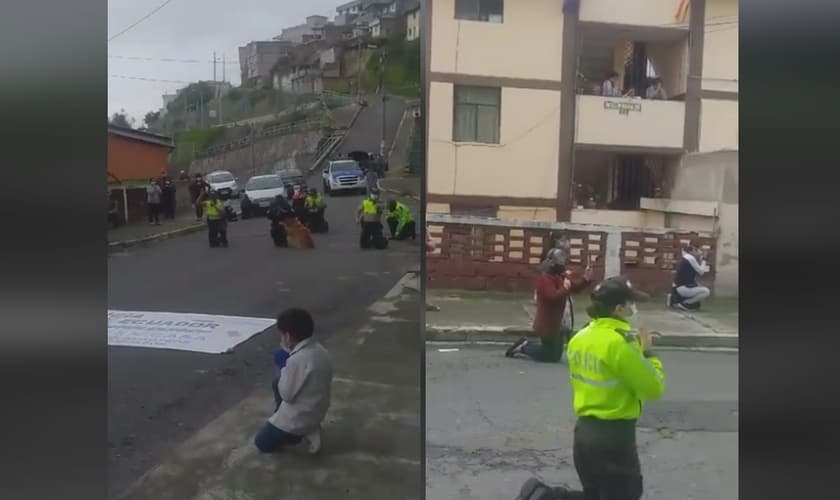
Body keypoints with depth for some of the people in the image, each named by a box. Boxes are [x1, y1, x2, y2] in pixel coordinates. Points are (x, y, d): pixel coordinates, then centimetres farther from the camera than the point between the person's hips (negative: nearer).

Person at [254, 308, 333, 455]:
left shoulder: (297, 360, -29)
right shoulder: (321, 351, -3)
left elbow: (286, 394, -19)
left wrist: (284, 371, -6)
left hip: (300, 416, -7)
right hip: (317, 410, 8)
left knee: (261, 442, 12)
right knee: (278, 383, 25)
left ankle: (301, 434, 2)